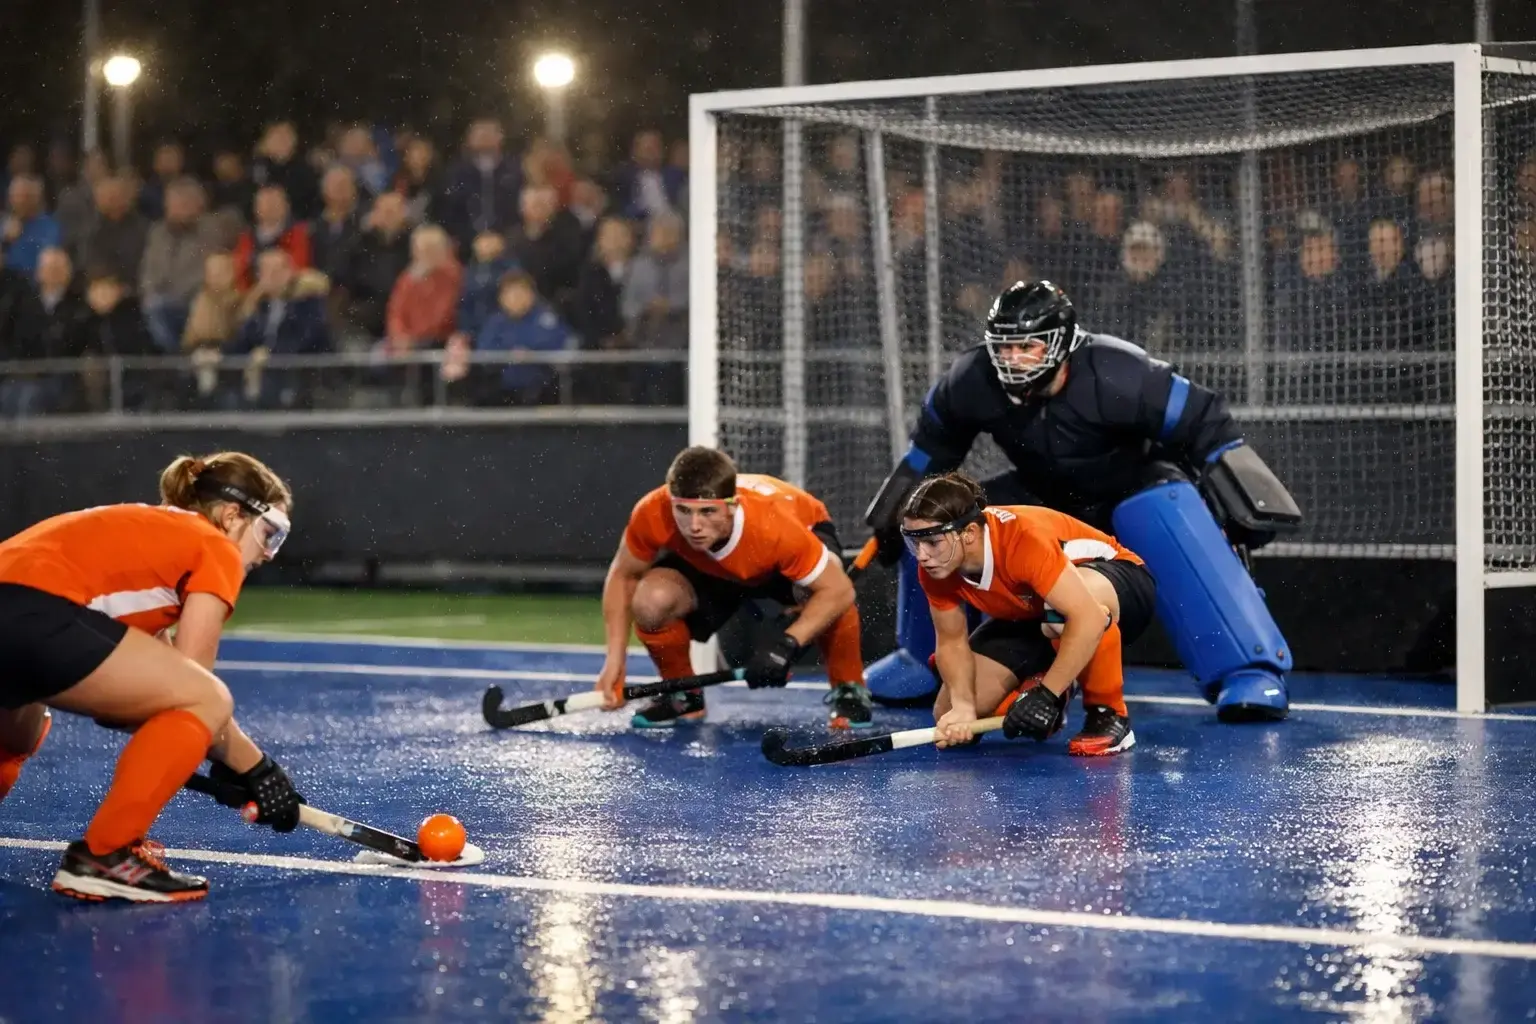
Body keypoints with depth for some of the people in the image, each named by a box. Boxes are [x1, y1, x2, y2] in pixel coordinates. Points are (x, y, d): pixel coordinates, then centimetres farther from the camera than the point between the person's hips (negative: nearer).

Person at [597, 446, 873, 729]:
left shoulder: (776, 525, -44)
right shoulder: (653, 514, -35)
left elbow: (838, 589, -37)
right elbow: (623, 576, -16)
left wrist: (788, 644, -50)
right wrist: (615, 658, -22)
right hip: (706, 567, 3)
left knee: (830, 598, -36)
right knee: (650, 600, -26)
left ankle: (848, 690, -6)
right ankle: (683, 694, 4)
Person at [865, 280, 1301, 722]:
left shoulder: (1115, 377, -35)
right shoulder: (973, 382, -21)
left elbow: (1207, 428, -27)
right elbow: (932, 444, 1)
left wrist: (1240, 515, -30)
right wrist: (895, 518, 6)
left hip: (1136, 490, -5)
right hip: (1048, 495, 5)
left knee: (1168, 520, -38)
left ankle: (1251, 672, -36)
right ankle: (924, 659, 20)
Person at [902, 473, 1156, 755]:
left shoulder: (1022, 538, -38)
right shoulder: (936, 567, -19)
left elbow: (1089, 617, -45)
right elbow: (951, 641, -7)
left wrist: (1046, 695, -44)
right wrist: (962, 705, -24)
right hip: (1028, 617, 7)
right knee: (949, 718, -7)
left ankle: (1109, 715, -20)